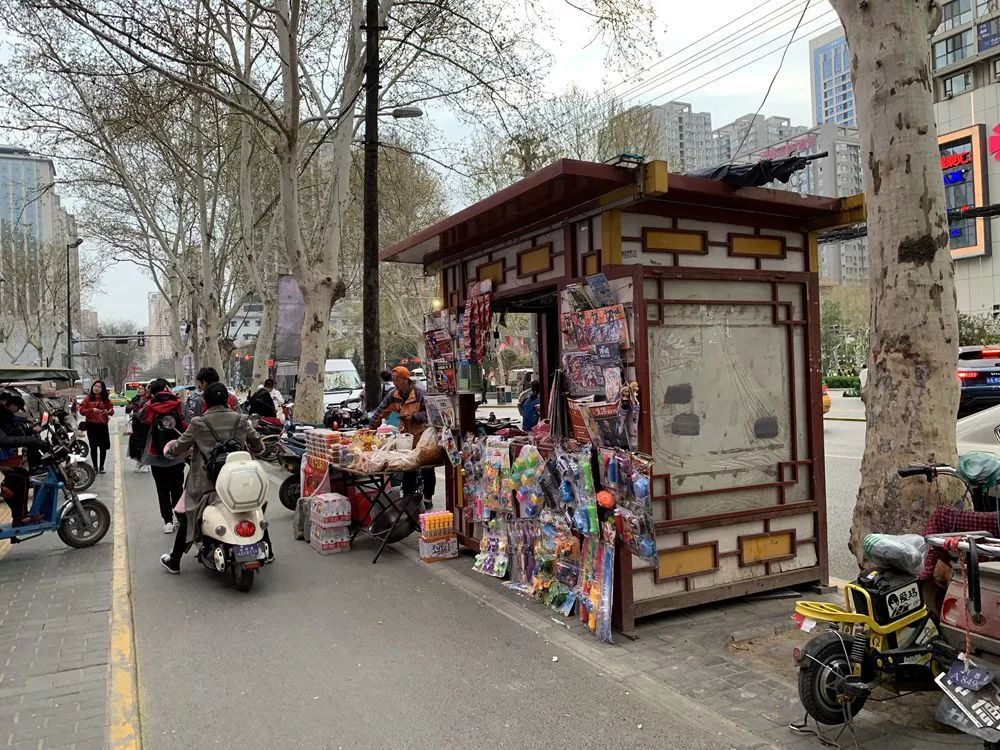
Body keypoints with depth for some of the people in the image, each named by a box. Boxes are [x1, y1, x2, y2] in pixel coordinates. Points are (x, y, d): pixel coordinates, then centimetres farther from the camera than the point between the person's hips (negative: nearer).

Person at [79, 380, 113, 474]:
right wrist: (92, 410, -16)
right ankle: (95, 467, 9)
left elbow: (111, 409, 11)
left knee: (103, 447, 3)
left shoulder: (106, 400, 7)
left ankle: (101, 467, 15)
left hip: (103, 425, 1)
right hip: (91, 425, -1)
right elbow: (81, 410, -1)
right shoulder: (88, 398, 3)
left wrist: (109, 411, -12)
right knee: (93, 447, 0)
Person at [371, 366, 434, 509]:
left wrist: (413, 416, -23)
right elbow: (381, 410, 6)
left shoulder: (419, 393, -13)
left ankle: (428, 498, 18)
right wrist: (372, 425, 0)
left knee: (427, 470, 5)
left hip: (423, 436, -4)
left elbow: (429, 413, -13)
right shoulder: (393, 395, 3)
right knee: (408, 471, 8)